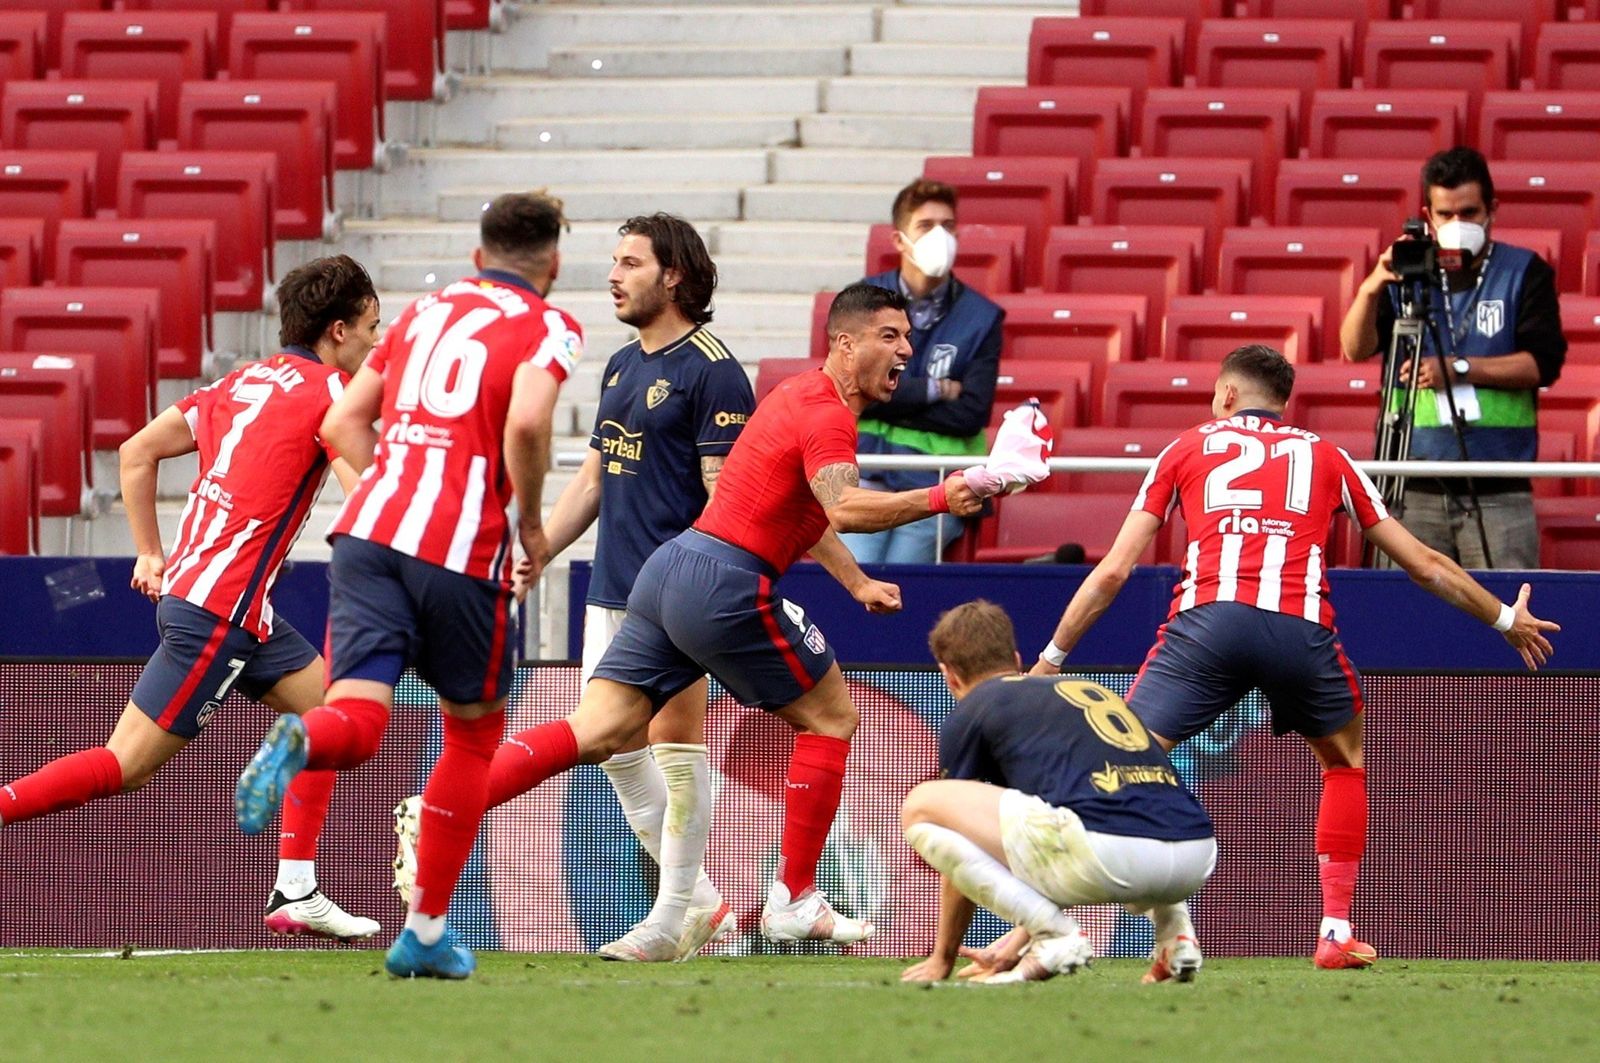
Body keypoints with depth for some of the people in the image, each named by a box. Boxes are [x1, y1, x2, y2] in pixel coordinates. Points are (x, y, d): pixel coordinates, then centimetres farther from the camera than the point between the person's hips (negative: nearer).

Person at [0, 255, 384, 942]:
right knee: (124, 765, -8)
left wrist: (150, 553, 20)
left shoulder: (243, 383, 15)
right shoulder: (328, 392, -8)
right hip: (221, 610, -9)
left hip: (183, 583, 9)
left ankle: (296, 895, 12)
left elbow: (137, 453, 18)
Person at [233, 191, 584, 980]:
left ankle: (300, 741, -43)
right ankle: (426, 934, 19)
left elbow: (343, 424, 20)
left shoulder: (424, 312, 21)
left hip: (368, 529, 4)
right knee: (474, 733, 17)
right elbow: (525, 423, -16)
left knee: (356, 721, -5)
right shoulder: (546, 329, 4)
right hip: (463, 549, -4)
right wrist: (530, 520, -2)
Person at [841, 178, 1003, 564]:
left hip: (934, 485, -1)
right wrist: (933, 390, -8)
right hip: (866, 474, 1)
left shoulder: (981, 318, 2)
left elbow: (971, 413, -7)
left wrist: (882, 402, -9)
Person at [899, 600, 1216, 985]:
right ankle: (1172, 923, 15)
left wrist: (943, 957, 36)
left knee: (920, 807, 7)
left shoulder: (969, 715, 17)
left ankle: (1054, 934, -2)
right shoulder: (1094, 692, 35)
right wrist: (1016, 944, 53)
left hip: (1105, 853, -7)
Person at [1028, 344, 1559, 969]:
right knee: (1343, 759, 28)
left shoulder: (1188, 449, 24)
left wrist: (1051, 658, 27)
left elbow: (1113, 570, 19)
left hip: (1208, 620, -2)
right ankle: (1336, 933, 21)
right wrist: (1506, 620, 46)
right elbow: (1424, 566, 32)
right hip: (1301, 629, 2)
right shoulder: (1324, 457, 27)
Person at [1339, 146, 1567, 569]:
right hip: (1416, 490, 2)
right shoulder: (1407, 273, 12)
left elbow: (1544, 363, -4)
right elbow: (1356, 349, 0)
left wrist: (1460, 368, -13)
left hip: (1498, 491, -2)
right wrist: (1371, 290, -19)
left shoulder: (1525, 272, 7)